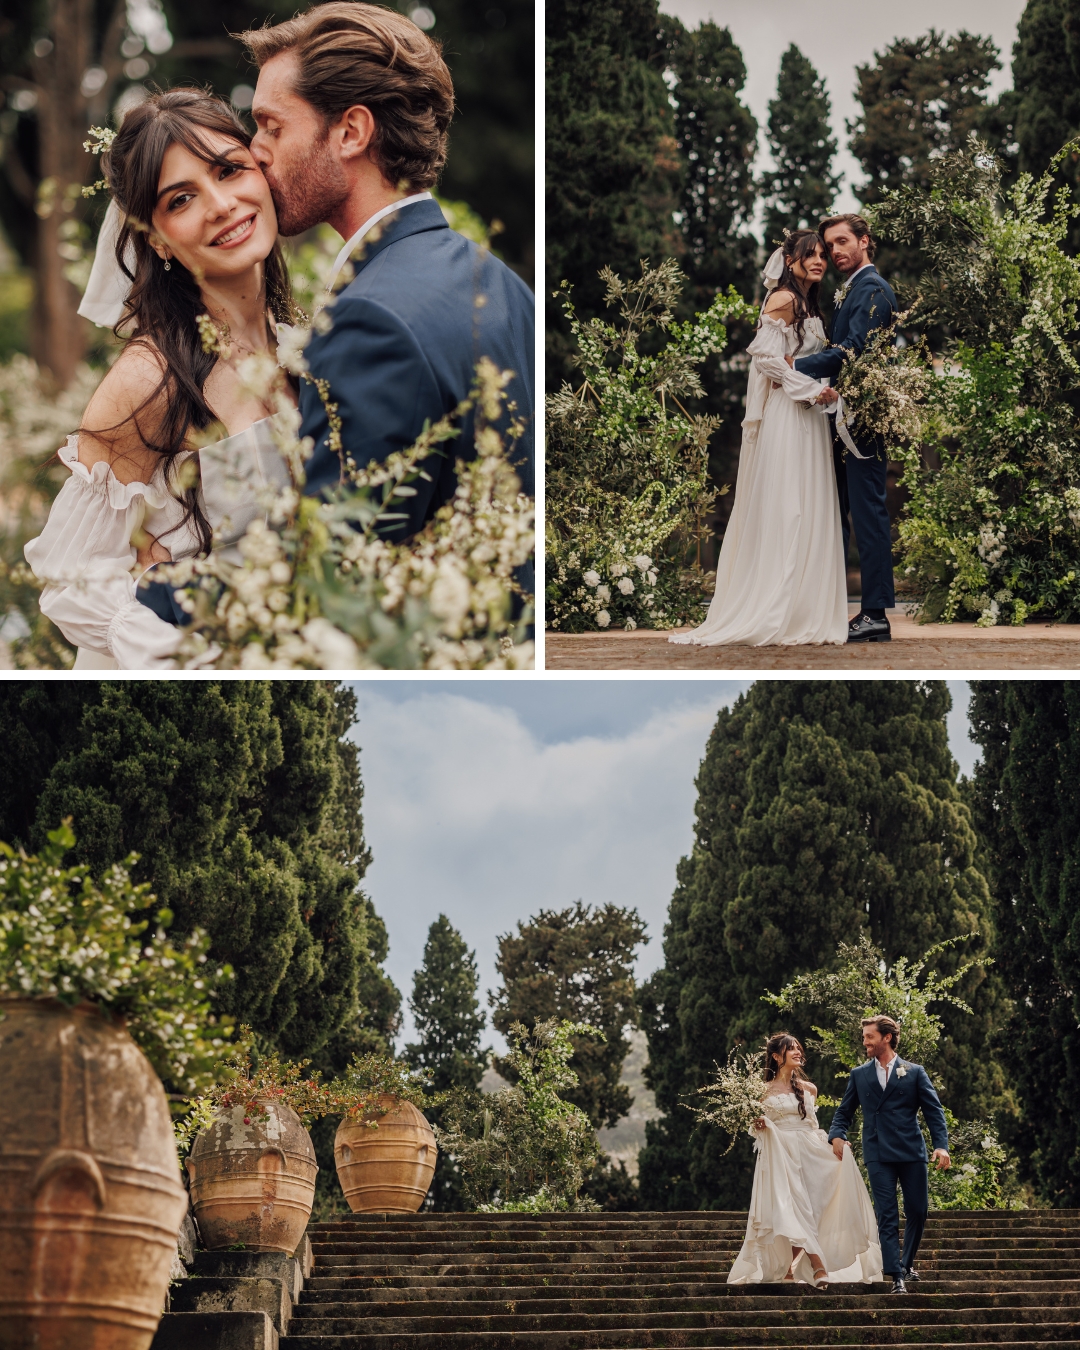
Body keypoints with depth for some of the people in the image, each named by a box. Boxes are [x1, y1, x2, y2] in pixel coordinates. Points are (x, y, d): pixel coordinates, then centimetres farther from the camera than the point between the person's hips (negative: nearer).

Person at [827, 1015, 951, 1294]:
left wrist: (941, 1145, -12)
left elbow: (934, 1111, 2)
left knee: (918, 1211, 4)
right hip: (878, 1154, 0)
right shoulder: (859, 1075, 10)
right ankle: (897, 1277, -7)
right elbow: (844, 1112, 13)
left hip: (911, 1153, 0)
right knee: (887, 1216, -5)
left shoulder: (915, 1072, 5)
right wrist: (837, 1135, -8)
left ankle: (907, 1262, 27)